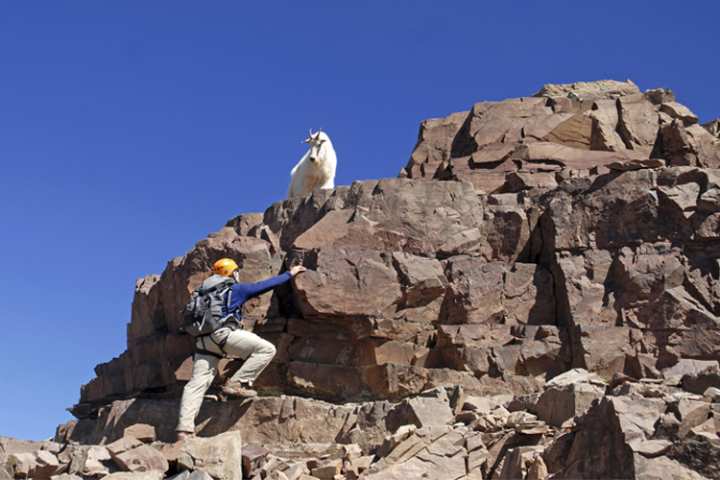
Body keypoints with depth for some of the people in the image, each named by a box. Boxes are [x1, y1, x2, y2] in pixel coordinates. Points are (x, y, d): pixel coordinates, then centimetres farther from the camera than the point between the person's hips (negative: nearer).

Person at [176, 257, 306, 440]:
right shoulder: (236, 289, 11)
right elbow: (266, 285, 15)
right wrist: (289, 274, 25)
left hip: (203, 340, 7)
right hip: (222, 333, -7)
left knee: (197, 384, 1)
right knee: (266, 349, -5)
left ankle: (184, 429, -9)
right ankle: (237, 383, -10)